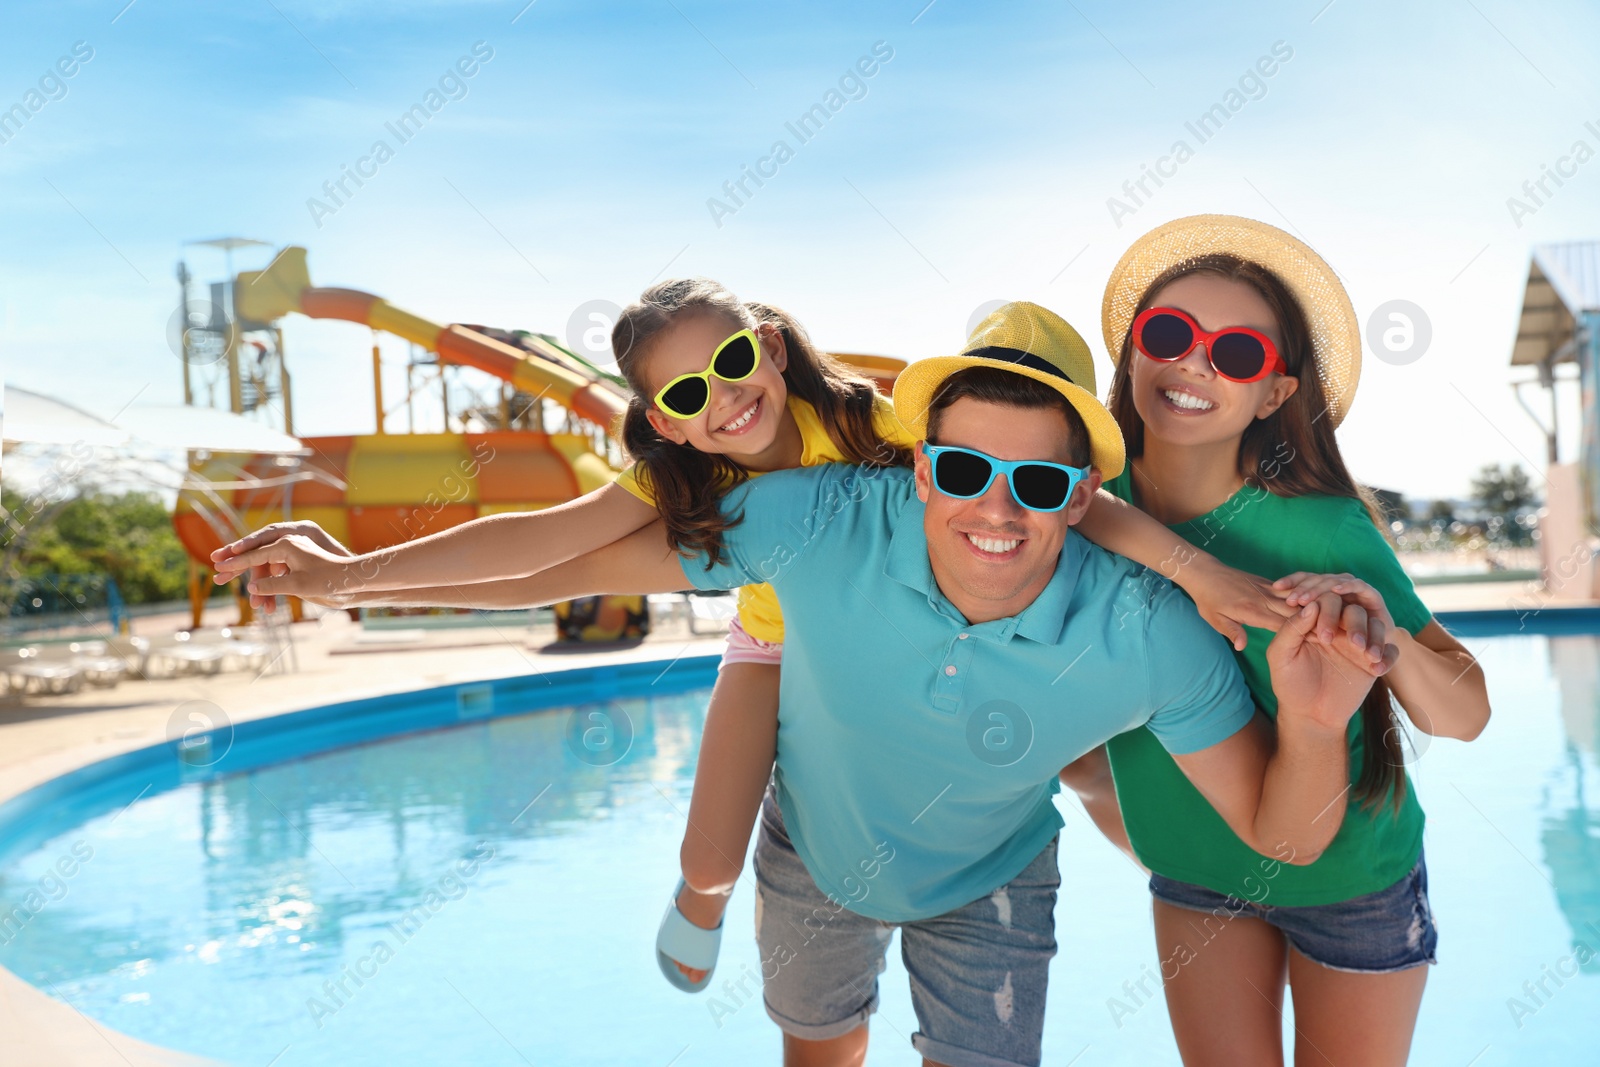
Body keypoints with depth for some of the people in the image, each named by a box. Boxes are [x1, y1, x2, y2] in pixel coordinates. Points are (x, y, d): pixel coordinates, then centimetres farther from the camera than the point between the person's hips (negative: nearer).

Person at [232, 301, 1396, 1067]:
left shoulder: (1149, 635, -35)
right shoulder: (819, 526, -37)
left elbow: (1285, 835, -25)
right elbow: (583, 557, -26)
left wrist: (1314, 725, -48)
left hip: (985, 887, -1)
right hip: (816, 850, 1)